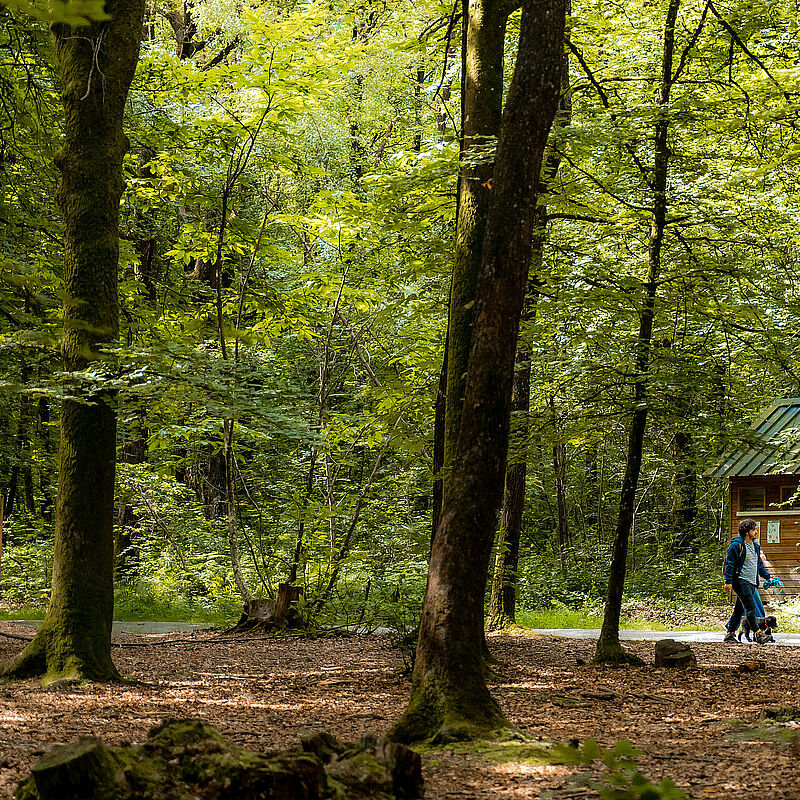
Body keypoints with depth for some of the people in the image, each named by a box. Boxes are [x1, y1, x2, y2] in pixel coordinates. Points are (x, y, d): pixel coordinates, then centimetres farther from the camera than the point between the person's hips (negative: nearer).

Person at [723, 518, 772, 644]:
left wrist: (768, 577, 19)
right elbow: (729, 564, -10)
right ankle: (757, 633, -18)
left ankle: (730, 634, 16)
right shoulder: (736, 545, -8)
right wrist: (728, 581, -16)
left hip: (752, 583, 8)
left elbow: (760, 564, 27)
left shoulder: (755, 546, 17)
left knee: (740, 609, 10)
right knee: (750, 607, -15)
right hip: (741, 581, -8)